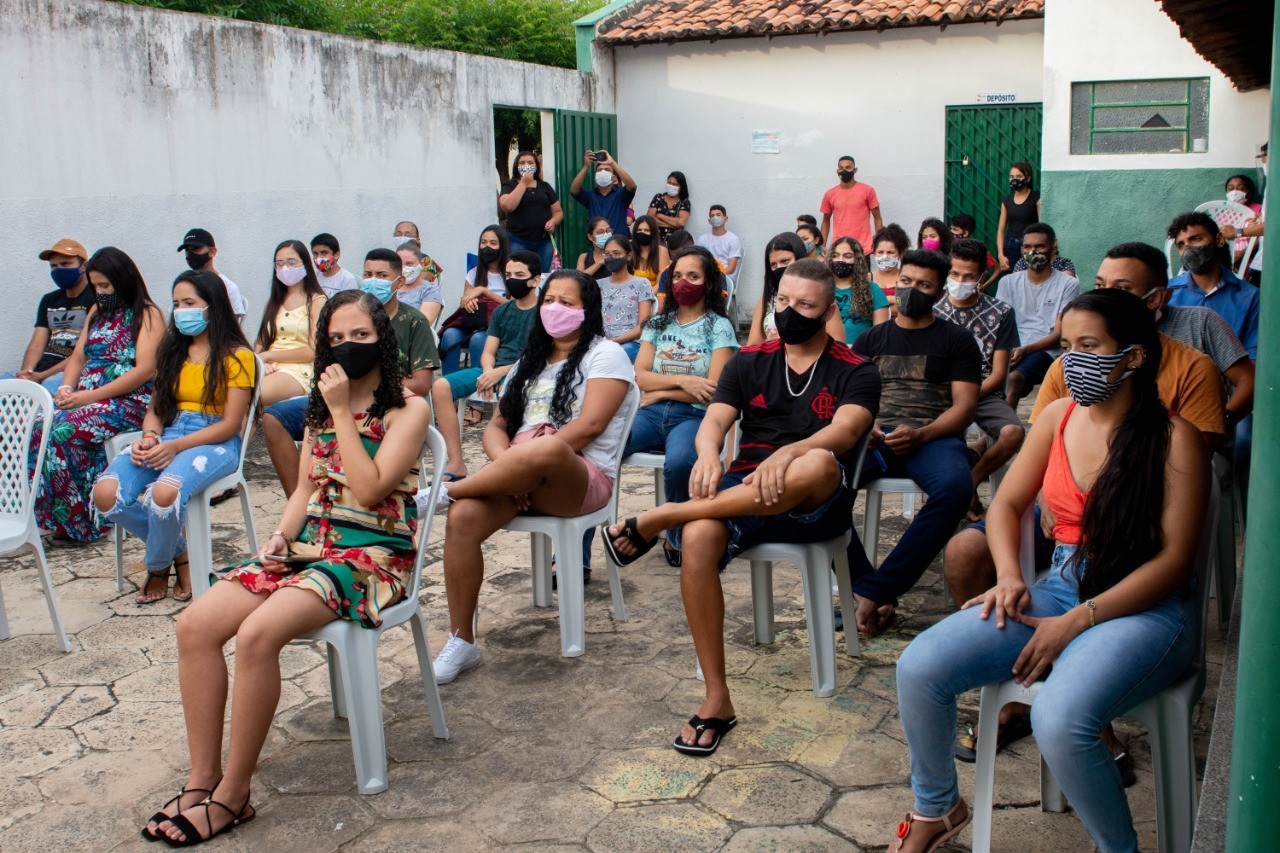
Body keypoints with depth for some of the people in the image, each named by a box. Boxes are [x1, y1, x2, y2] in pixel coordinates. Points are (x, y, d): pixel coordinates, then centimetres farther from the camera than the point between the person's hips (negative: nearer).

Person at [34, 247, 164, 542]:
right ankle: (56, 516, -18)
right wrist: (66, 389, -3)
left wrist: (92, 396, -19)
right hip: (87, 400, 7)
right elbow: (78, 357, 20)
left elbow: (145, 370, -14)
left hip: (132, 402, -7)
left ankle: (80, 520, -19)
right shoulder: (97, 313, 21)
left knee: (66, 430, -30)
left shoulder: (148, 315, -3)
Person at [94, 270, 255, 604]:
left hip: (216, 444, -6)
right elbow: (155, 408, 17)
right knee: (105, 494, -22)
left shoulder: (237, 355, -2)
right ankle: (179, 552, 2)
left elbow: (231, 424, -8)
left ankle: (158, 567, -3)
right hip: (166, 438, 6)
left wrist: (176, 447, -18)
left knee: (164, 493, -37)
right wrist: (149, 437, -8)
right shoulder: (172, 351, 18)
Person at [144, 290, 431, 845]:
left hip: (371, 555, -7)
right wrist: (280, 536, 0)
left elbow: (369, 490, -15)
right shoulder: (321, 407, 19)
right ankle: (203, 779, -8)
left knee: (257, 633, -30)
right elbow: (306, 489, 18)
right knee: (196, 624, -15)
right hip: (309, 545, 7)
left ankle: (232, 796, -17)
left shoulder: (408, 410, -3)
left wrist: (343, 413, -13)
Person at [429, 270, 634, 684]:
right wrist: (506, 465, -7)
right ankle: (461, 641, -16)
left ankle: (445, 491, -21)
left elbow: (589, 426, -8)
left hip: (581, 478, -5)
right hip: (521, 483, 5)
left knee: (546, 448, -41)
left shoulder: (604, 354, 6)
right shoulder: (530, 362, 26)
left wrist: (524, 460, -14)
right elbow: (496, 426, 17)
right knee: (463, 518, -26)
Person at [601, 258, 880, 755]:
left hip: (813, 506, -2)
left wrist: (787, 454, -35)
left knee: (818, 465, -40)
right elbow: (714, 421, 2)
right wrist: (708, 452, -25)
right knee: (699, 537, -33)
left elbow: (845, 431, -13)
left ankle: (658, 520, -29)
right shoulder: (750, 362, 16)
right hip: (742, 491, 2)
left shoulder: (855, 373, 7)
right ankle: (716, 700, -23)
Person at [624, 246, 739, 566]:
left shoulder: (719, 327, 6)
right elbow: (639, 375, 6)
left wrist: (660, 392, -3)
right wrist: (682, 380, -9)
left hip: (694, 416, -3)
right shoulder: (658, 323, 19)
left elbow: (713, 390, -5)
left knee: (678, 462, -39)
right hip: (650, 414, 4)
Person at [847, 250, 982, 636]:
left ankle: (872, 591, -32)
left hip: (932, 437, -2)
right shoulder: (871, 339, 23)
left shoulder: (956, 341, 14)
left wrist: (920, 435, -16)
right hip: (875, 437, 2)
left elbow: (964, 406, 3)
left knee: (955, 486, -39)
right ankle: (879, 598, -28)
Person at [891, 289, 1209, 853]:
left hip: (1144, 608, -5)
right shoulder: (1060, 416, 7)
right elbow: (1006, 504, 14)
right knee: (919, 668, -13)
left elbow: (1173, 558, -13)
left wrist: (1078, 621, -18)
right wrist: (1009, 576, -5)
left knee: (1059, 720, -35)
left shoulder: (1173, 439, -10)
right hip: (1059, 588, 6)